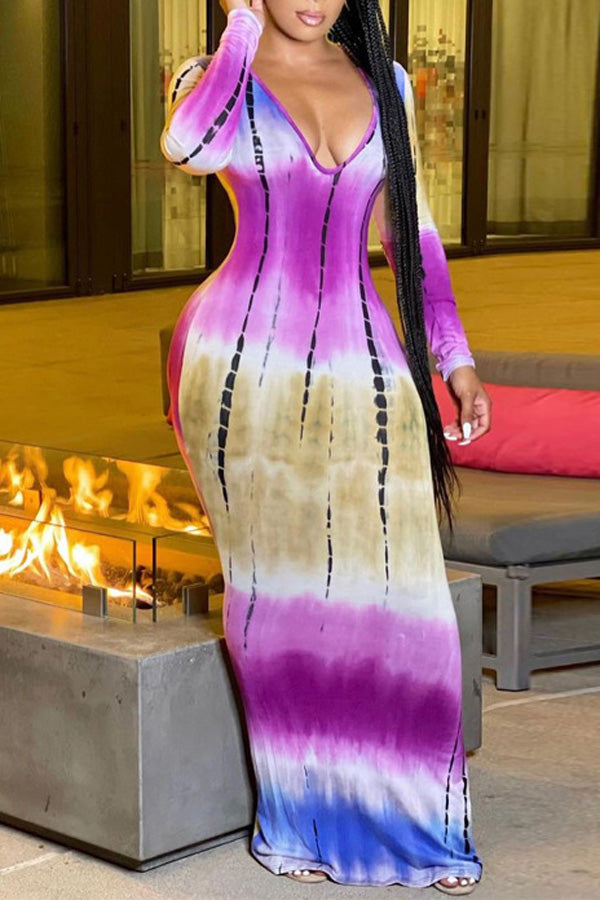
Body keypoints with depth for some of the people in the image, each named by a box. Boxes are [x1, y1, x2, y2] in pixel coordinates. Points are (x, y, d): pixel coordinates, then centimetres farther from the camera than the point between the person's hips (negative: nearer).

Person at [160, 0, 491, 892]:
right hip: (244, 362, -2)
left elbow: (412, 229, 16)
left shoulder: (386, 84, 12)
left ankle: (413, 819, 12)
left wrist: (455, 356, 11)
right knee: (277, 588, 4)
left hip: (363, 366, 3)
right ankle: (300, 819, 16)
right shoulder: (216, 73, 3)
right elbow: (190, 146, -22)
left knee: (395, 590, -1)